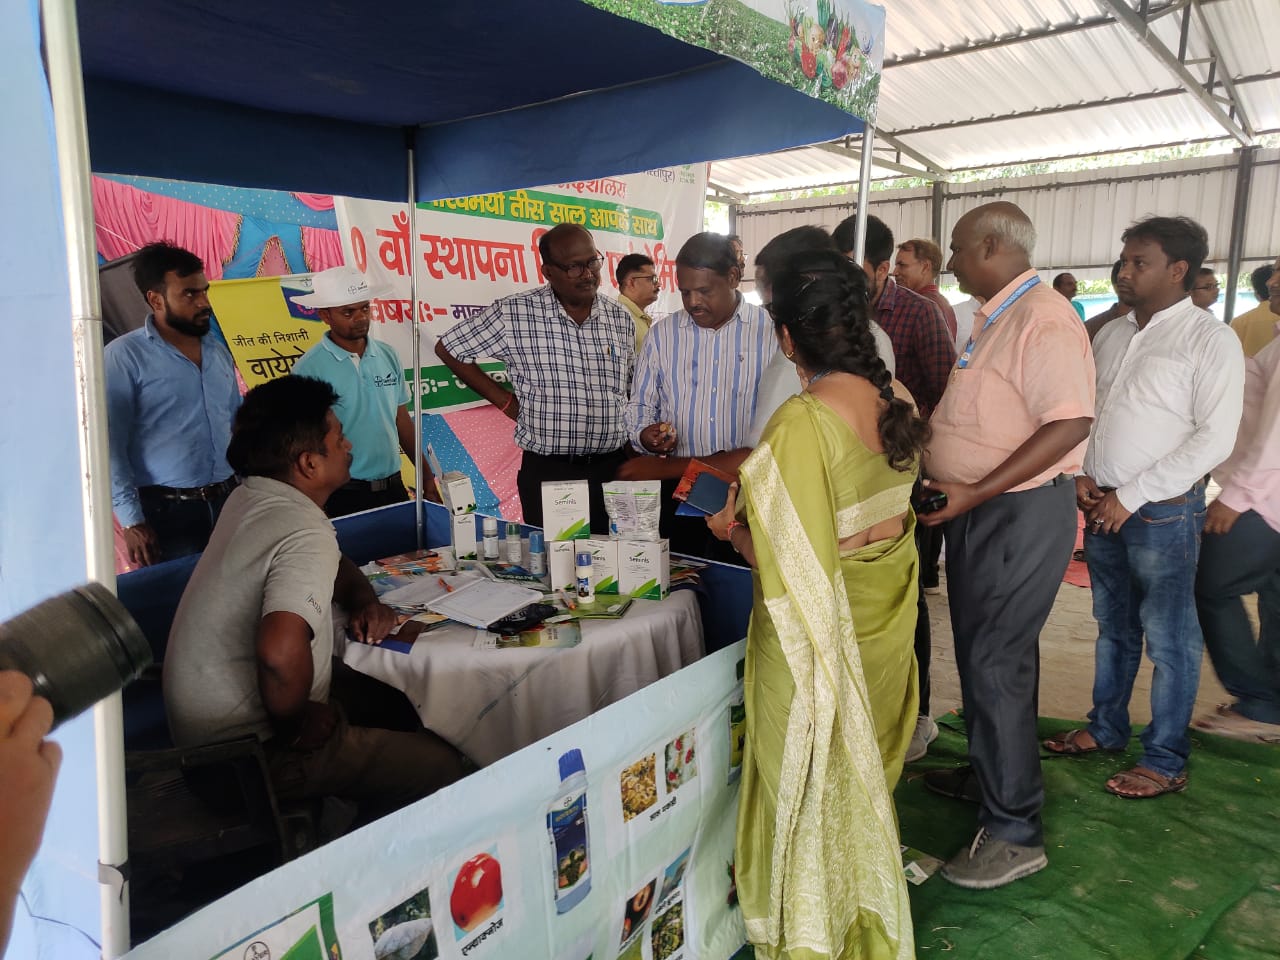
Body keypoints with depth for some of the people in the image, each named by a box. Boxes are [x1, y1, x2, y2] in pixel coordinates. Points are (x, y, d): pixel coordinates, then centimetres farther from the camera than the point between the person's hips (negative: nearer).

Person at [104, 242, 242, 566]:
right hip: (167, 511, -5)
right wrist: (131, 521, -14)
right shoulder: (123, 356, -7)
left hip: (228, 502, 5)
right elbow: (110, 445, -10)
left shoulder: (219, 351, 11)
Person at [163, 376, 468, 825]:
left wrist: (363, 601, 3)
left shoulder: (249, 498, 4)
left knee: (400, 700, 20)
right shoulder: (307, 534, -27)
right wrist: (295, 723, -23)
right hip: (251, 747, -10)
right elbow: (281, 651, -42)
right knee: (445, 769, -10)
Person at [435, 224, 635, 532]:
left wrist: (635, 462, 9)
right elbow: (448, 349, 3)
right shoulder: (514, 313, -7)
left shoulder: (620, 319, 6)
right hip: (547, 472, -3)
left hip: (612, 471, 3)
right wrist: (504, 401, 0)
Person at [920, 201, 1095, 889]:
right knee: (984, 653, 20)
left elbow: (1070, 424, -27)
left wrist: (976, 493, -29)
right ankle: (988, 775, 38)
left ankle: (1013, 831, 8)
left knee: (996, 664, -5)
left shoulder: (1041, 320, -19)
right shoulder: (996, 318, 12)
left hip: (1020, 514, -10)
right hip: (982, 508, 10)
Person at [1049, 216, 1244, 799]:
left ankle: (1165, 760, 17)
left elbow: (1215, 438, -15)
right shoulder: (1111, 336, 9)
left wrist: (1132, 496, -16)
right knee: (1114, 627, 17)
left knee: (1168, 637, 4)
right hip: (1101, 506, 6)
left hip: (1163, 510, -6)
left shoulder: (1209, 340, -9)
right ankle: (1106, 728, 32)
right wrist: (1082, 474, -1)